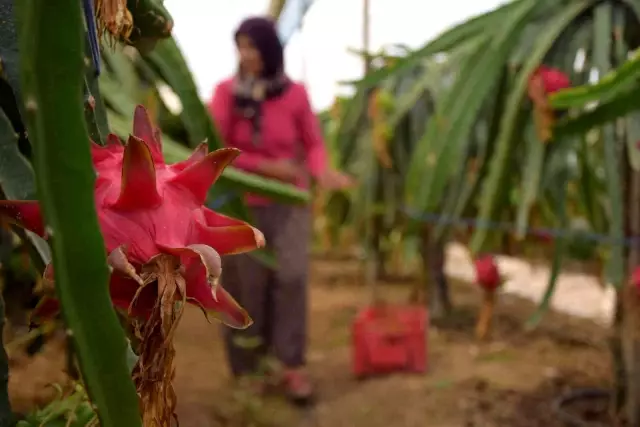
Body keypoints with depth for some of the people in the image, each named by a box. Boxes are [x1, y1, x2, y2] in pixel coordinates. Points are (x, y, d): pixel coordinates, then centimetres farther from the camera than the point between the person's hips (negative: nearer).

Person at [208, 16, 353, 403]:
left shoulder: (295, 94, -6)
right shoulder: (226, 92, -9)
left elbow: (314, 142, 4)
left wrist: (321, 172, -17)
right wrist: (267, 166, -17)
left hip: (290, 202, 1)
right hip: (243, 204, 0)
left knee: (291, 277, -10)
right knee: (247, 285, 4)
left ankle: (292, 366, 2)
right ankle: (251, 367, 21)